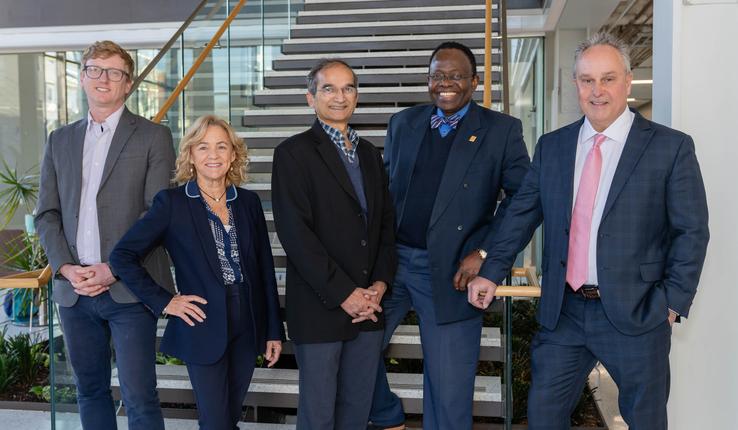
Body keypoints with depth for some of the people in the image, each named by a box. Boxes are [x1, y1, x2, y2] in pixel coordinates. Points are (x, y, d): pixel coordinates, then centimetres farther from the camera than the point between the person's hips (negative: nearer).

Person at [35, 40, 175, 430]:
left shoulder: (153, 137, 1)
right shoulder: (59, 141, 15)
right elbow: (47, 214, 11)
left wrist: (115, 269, -14)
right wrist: (66, 268, -5)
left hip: (129, 291, -4)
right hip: (73, 291, 5)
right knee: (89, 392, 15)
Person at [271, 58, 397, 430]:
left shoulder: (369, 153, 15)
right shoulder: (294, 152, -4)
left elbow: (386, 222, 13)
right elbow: (294, 231, -13)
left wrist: (380, 283, -1)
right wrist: (343, 294, -14)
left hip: (368, 304, 5)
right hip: (320, 307, -5)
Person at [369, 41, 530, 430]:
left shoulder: (502, 130, -1)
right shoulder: (403, 123, 10)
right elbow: (383, 189, 13)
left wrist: (485, 253, -13)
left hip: (451, 272, -3)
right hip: (390, 258, 4)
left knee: (449, 390, 6)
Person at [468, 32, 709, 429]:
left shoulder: (671, 147, -5)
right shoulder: (551, 146, 6)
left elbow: (692, 232, -5)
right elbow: (522, 213, 8)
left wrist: (673, 302, -9)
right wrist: (491, 273, 3)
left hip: (635, 313, -3)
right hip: (562, 311, 3)